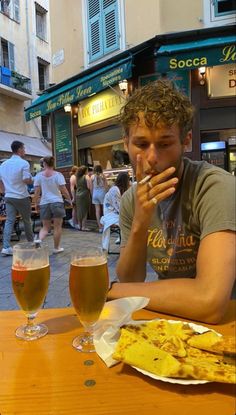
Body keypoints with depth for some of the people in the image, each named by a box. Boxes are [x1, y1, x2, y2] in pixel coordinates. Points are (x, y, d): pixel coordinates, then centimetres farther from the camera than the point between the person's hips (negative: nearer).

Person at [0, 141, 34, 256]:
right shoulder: (23, 163, -12)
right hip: (21, 197, -5)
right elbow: (27, 180, -19)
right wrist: (31, 179, 2)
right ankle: (31, 242, 27)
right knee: (27, 220, 11)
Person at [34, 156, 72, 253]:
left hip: (44, 203, 2)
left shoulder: (38, 175, 3)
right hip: (57, 202, -2)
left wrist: (36, 203, 10)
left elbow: (37, 191, 1)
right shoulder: (58, 175, -1)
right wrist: (69, 200, 5)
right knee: (57, 226, 8)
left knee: (45, 227, 13)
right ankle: (56, 248, 16)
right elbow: (64, 190, -6)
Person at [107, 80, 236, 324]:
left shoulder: (216, 186, -22)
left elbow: (210, 301, -31)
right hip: (167, 320, 4)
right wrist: (139, 225, -22)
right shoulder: (131, 200, -4)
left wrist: (111, 289, -18)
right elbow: (130, 283, -4)